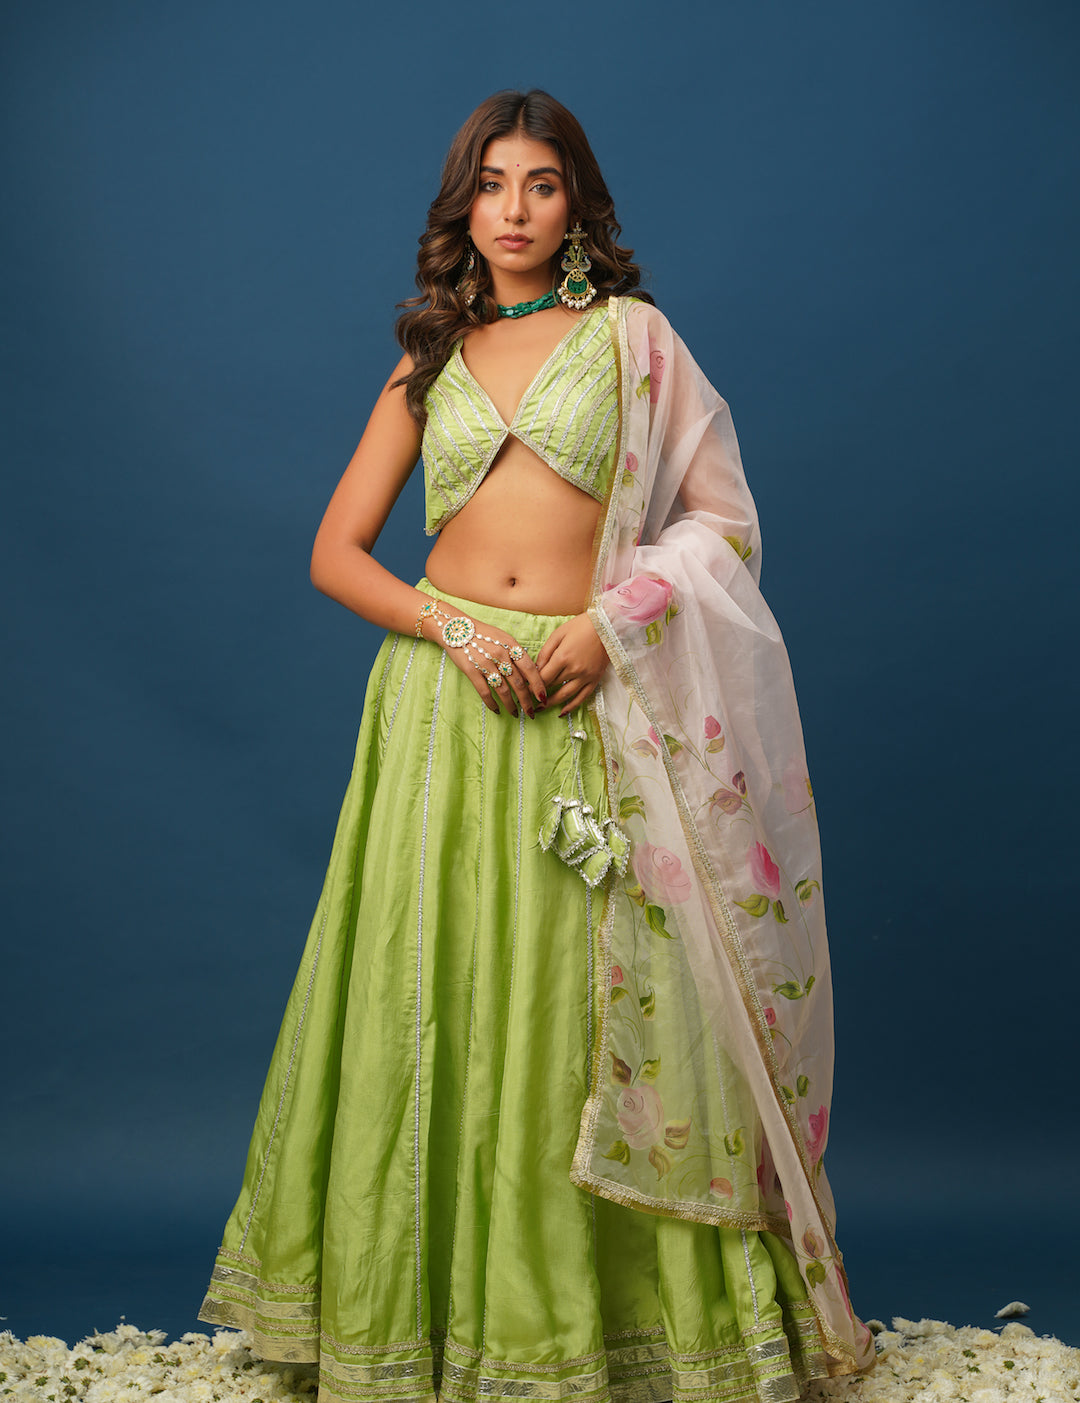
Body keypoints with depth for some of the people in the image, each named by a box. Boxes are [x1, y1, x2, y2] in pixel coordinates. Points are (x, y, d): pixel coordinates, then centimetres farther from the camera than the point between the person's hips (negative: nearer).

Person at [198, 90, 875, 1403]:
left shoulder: (629, 335, 7)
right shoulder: (428, 363, 13)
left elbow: (724, 519, 4)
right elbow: (335, 552, 10)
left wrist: (611, 619, -11)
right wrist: (453, 627, -6)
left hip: (585, 709, -2)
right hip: (443, 702, 2)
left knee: (577, 1014, 1)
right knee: (439, 1005, 4)